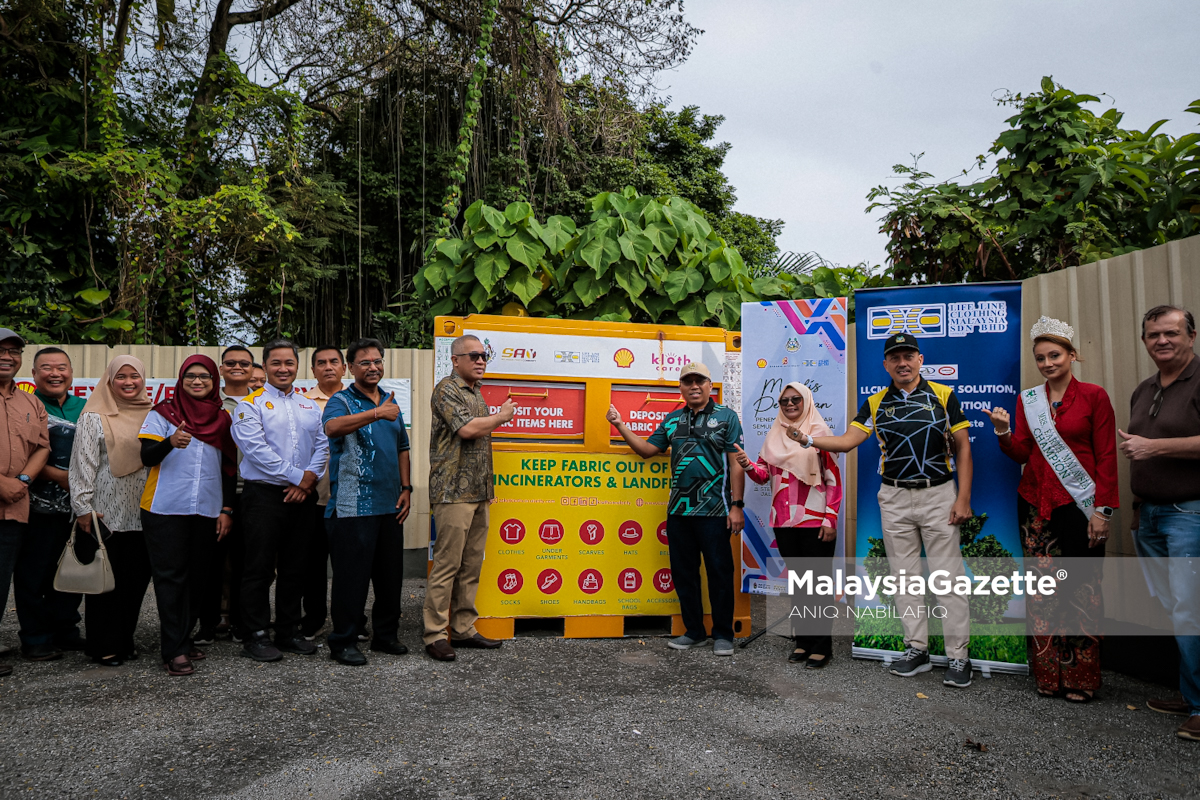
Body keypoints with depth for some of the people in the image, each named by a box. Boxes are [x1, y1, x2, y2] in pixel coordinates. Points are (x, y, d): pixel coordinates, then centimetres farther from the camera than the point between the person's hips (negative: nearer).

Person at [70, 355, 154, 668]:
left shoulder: (151, 415, 11)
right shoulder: (94, 418, -2)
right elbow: (83, 463, -6)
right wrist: (83, 507, -11)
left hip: (142, 513, 4)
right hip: (106, 515, -4)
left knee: (137, 578, 7)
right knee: (106, 580, 3)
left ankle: (124, 639, 21)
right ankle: (103, 646, 14)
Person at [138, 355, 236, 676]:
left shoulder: (222, 419, 11)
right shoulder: (163, 413, 2)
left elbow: (229, 468, 13)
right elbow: (147, 456, -9)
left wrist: (227, 509, 7)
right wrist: (171, 442, -30)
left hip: (207, 511, 4)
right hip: (165, 509, -3)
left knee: (196, 577, 9)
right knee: (170, 576, -3)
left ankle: (183, 635, 22)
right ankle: (175, 650, 1)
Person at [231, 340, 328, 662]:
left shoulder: (310, 406, 15)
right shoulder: (250, 405, -1)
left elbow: (322, 446, 9)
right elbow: (257, 449, -12)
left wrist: (310, 477, -8)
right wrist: (298, 476, -14)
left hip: (302, 497, 5)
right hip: (264, 495, -5)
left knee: (294, 569, 11)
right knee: (260, 569, 0)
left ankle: (289, 632, 21)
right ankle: (257, 636, 10)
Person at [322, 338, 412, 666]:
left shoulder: (390, 402, 16)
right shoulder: (341, 401, -4)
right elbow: (332, 428, -29)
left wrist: (406, 488, 10)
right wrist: (377, 413, -39)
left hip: (390, 505, 6)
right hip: (352, 506, -6)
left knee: (390, 574, 12)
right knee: (351, 575, -3)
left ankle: (386, 635, 25)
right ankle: (343, 642, 10)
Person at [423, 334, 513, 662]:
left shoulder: (475, 392, 20)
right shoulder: (446, 389, -7)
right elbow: (468, 429, -20)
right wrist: (503, 416, -4)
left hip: (478, 493, 9)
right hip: (453, 492, -9)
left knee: (472, 564, 10)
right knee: (447, 564, -6)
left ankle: (464, 629, 17)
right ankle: (435, 635, 1)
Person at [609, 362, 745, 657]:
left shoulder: (726, 417, 0)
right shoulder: (672, 420, 13)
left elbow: (736, 464, -5)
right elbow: (647, 449, 15)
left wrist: (736, 506, -10)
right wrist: (620, 425, 6)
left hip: (714, 511, -5)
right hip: (678, 511, 5)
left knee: (719, 572, 2)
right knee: (683, 573, 11)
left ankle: (723, 634, 16)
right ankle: (694, 632, 24)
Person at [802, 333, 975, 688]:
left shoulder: (943, 395, -1)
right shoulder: (876, 403, 6)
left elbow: (963, 448, -1)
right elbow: (847, 441, -3)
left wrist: (964, 498, -7)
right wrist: (808, 439, -20)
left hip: (938, 494, -3)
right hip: (894, 499, 3)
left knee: (948, 576, -1)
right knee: (904, 576, 8)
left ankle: (958, 657, 8)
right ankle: (917, 649, 19)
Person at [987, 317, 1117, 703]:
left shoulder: (1094, 396, 0)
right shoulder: (1028, 399, 10)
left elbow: (1106, 458, -2)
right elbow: (1021, 453, 6)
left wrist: (1101, 510, -8)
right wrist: (1003, 431, -14)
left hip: (1079, 505, -3)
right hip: (1036, 505, 3)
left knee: (1082, 591, -1)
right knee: (1041, 590, 3)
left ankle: (1080, 679, 12)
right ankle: (1048, 676, 13)